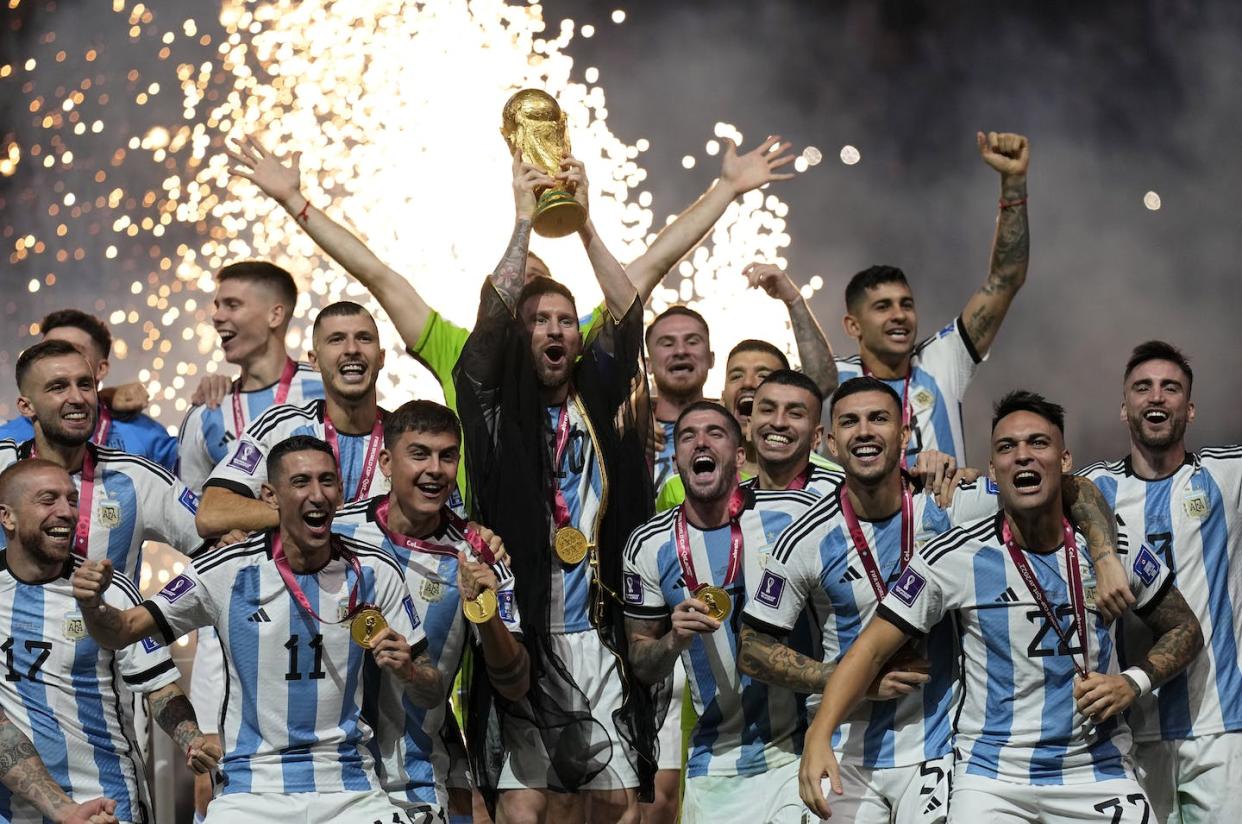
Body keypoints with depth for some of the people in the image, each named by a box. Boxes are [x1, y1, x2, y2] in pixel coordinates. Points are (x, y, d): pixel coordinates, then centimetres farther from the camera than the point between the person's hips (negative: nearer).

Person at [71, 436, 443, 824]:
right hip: (252, 788, -1)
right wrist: (93, 605, -23)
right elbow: (123, 632, -1)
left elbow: (432, 695, 6)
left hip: (350, 787, 1)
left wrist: (408, 672, -17)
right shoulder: (227, 571, -5)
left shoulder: (376, 572, 1)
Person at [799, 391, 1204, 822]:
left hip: (1098, 772, 2)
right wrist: (819, 738, -20)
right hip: (991, 776, -2)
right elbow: (873, 647, -7)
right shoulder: (954, 556, -7)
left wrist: (1134, 682, -8)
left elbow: (1184, 629, 12)